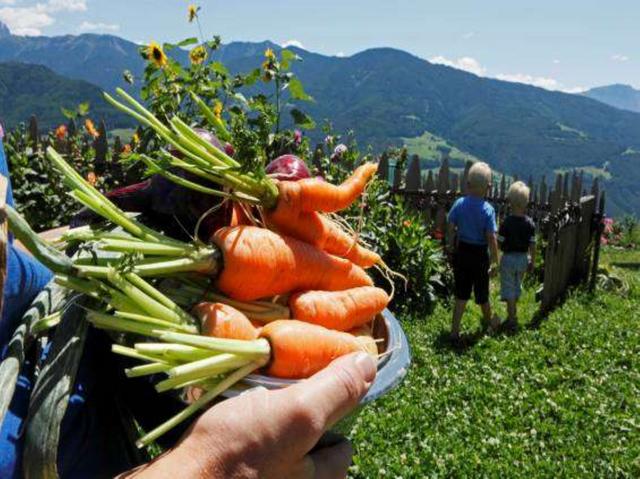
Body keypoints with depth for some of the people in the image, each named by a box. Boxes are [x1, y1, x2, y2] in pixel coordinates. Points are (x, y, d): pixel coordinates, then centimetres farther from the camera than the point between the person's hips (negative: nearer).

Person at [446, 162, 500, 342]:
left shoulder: (459, 204, -9)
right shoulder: (488, 209, -18)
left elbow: (451, 228, -3)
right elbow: (491, 238, -17)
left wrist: (450, 247, 13)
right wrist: (494, 262, -9)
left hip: (461, 251, 3)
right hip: (479, 254, -3)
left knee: (461, 293, 12)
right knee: (482, 292, 18)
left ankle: (455, 331, 11)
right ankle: (488, 320, 44)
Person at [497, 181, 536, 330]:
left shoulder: (506, 223, -19)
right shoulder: (530, 223, -7)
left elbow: (499, 243, -14)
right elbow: (532, 245, -3)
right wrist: (532, 261, 8)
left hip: (509, 258, -4)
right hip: (523, 258, 4)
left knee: (509, 289, 6)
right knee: (517, 287, 22)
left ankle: (512, 320, 9)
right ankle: (512, 313, 37)